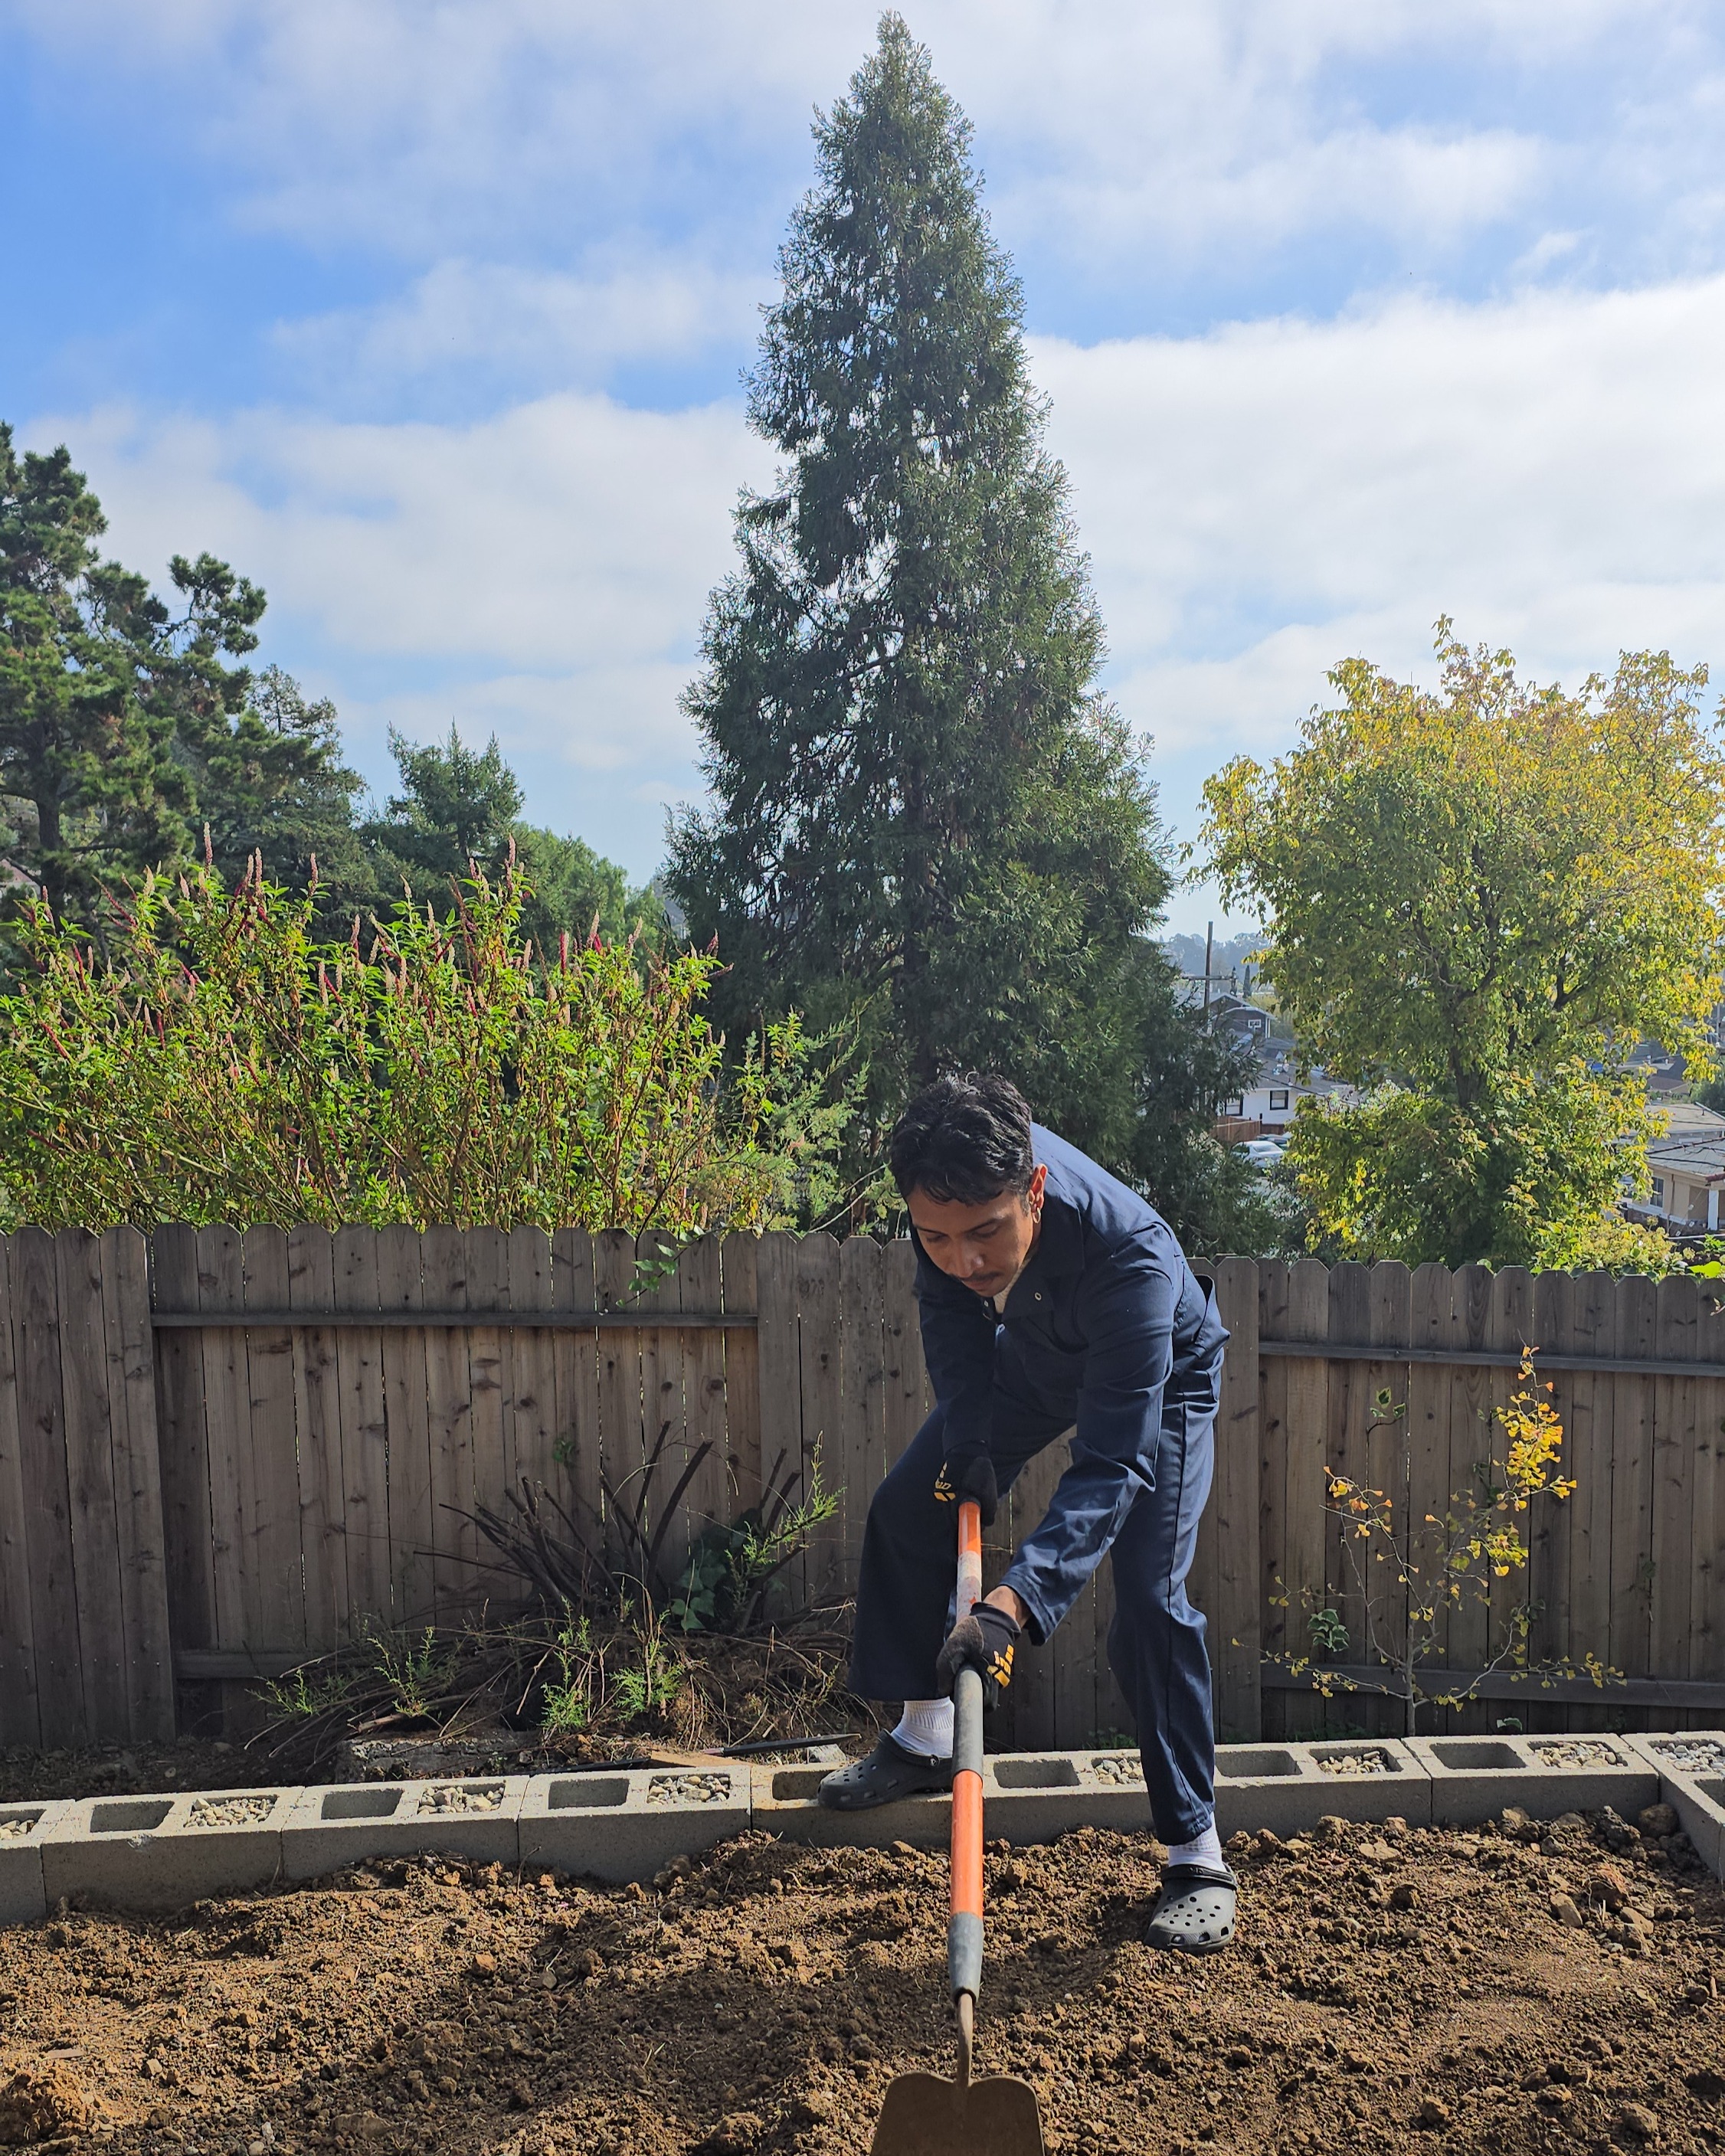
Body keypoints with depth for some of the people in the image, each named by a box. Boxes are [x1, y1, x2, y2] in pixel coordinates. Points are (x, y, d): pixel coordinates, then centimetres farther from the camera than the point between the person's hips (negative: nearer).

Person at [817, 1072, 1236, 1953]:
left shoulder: (1131, 1258, -47)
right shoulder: (957, 1191, -32)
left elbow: (1113, 1467, -47)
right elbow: (950, 1316, -10)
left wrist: (1014, 1604, -56)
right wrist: (967, 1440, -18)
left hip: (1158, 1385, -5)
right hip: (1030, 1356, 6)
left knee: (1149, 1601, -17)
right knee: (907, 1509, 6)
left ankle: (1197, 1856, 0)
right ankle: (924, 1739, 24)